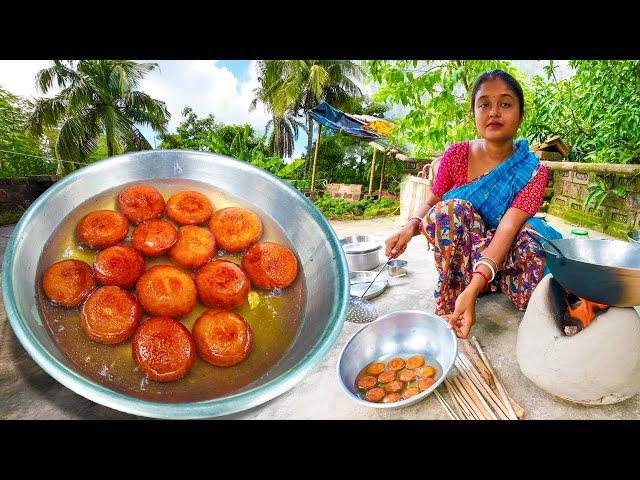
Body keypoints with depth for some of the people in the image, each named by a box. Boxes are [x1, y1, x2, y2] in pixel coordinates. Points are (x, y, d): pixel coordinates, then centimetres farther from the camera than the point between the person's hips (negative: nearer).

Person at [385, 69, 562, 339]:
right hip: (459, 257, 0)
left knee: (533, 234, -32)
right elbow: (431, 203, -2)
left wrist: (473, 289, -42)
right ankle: (449, 305, -22)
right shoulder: (456, 155, -7)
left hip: (503, 257, 0)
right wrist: (411, 226, -28)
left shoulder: (533, 172, -12)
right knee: (452, 208, -30)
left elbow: (506, 231, -27)